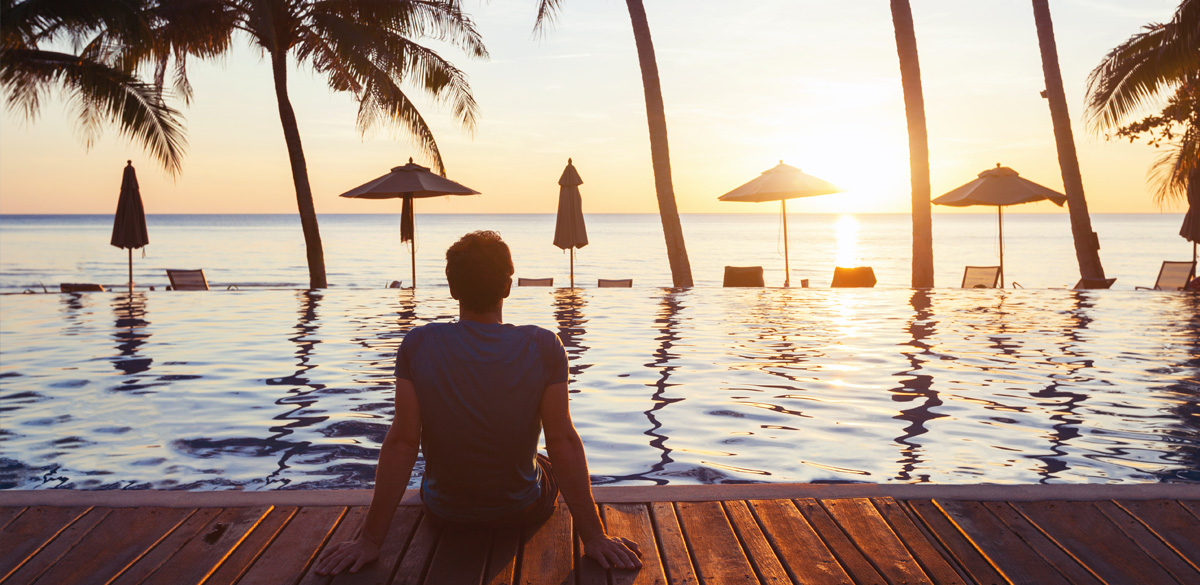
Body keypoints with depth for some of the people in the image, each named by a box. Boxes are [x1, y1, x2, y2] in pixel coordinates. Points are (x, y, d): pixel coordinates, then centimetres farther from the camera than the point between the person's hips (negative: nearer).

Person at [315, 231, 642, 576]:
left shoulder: (419, 345, -18)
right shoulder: (543, 347, -21)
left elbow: (401, 443, -18)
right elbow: (564, 443, -22)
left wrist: (370, 540, -12)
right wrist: (594, 537, -15)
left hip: (444, 512, 1)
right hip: (525, 512, -1)